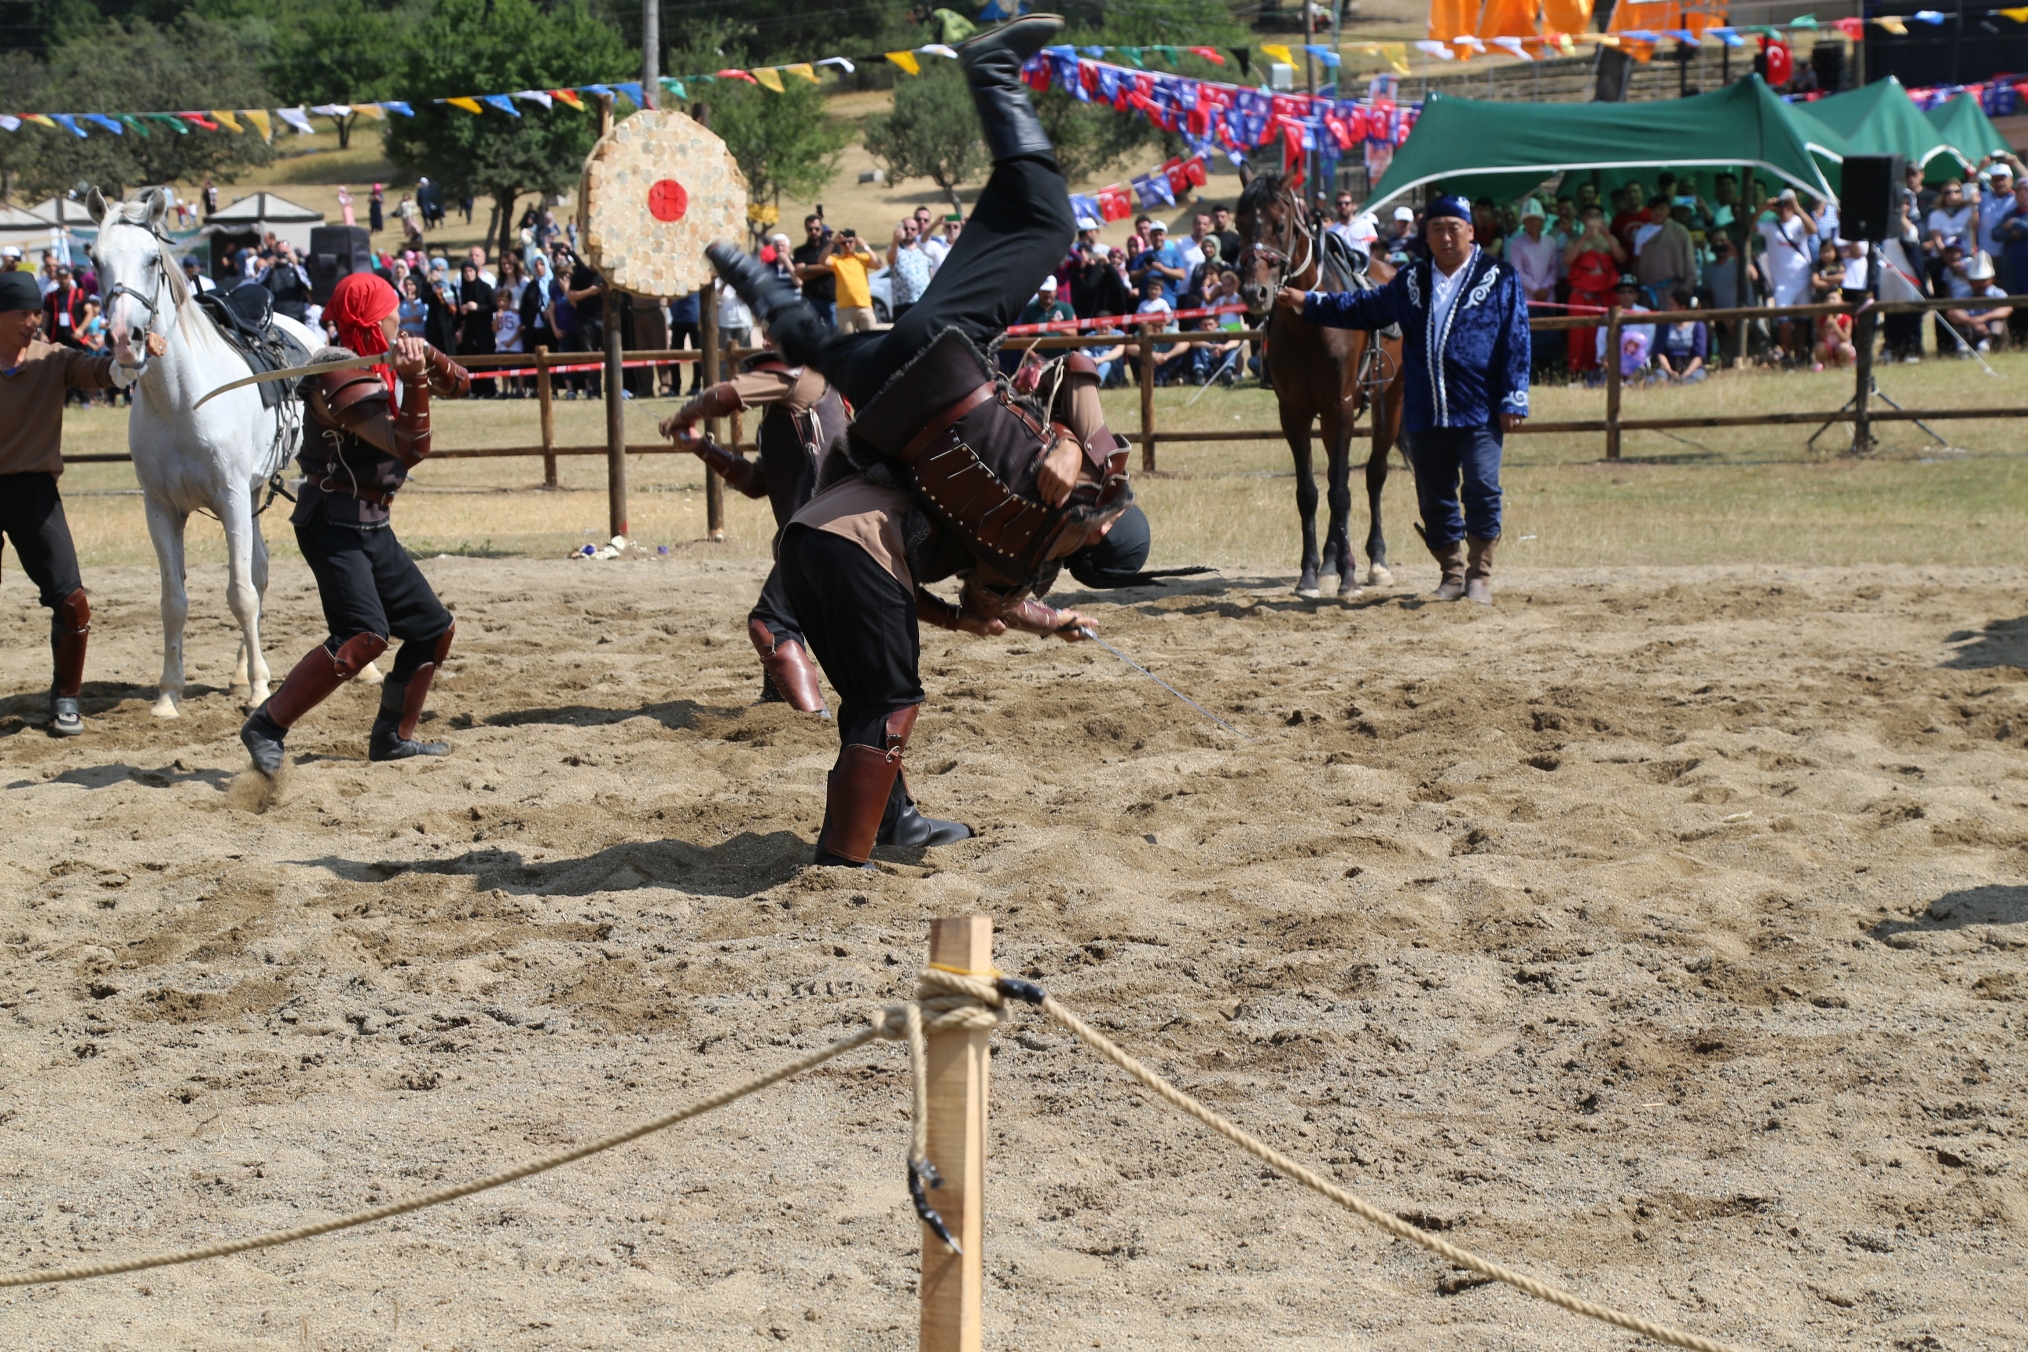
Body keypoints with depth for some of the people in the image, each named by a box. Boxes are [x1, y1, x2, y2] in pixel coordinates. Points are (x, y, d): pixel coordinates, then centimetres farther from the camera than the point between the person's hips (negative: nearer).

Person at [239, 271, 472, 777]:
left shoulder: (390, 363, 10)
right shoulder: (345, 378, -18)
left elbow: (458, 385, 11)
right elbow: (411, 448, -25)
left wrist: (425, 356, -7)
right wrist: (415, 380, -32)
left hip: (372, 527, 10)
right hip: (333, 522, -10)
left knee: (435, 629, 14)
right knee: (365, 635, -27)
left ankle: (392, 737, 25)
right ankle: (266, 727, -24)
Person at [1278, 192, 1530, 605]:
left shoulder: (1500, 279, 1)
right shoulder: (1410, 281, 13)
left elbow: (1515, 343, -2)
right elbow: (1365, 308, 26)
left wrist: (1512, 400, -8)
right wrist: (1308, 302, 22)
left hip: (1479, 412, -4)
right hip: (1425, 414, 4)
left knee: (1481, 489, -9)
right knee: (1434, 497, 8)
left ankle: (1480, 574, 2)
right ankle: (1452, 574, 20)